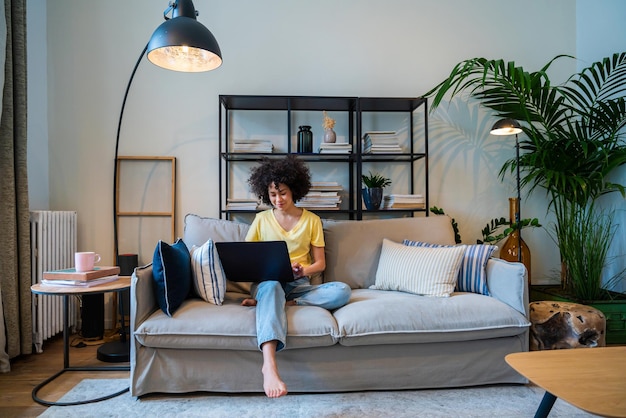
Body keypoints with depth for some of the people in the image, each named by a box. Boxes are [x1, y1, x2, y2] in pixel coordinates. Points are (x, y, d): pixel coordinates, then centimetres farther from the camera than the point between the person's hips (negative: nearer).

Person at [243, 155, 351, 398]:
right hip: (266, 282, -1)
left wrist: (303, 270, -15)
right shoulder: (261, 219, 10)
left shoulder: (312, 221, 9)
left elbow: (320, 263, 6)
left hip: (299, 285, 2)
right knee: (271, 285, -40)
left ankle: (263, 302, -28)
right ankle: (269, 364, -55)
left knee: (342, 291, -27)